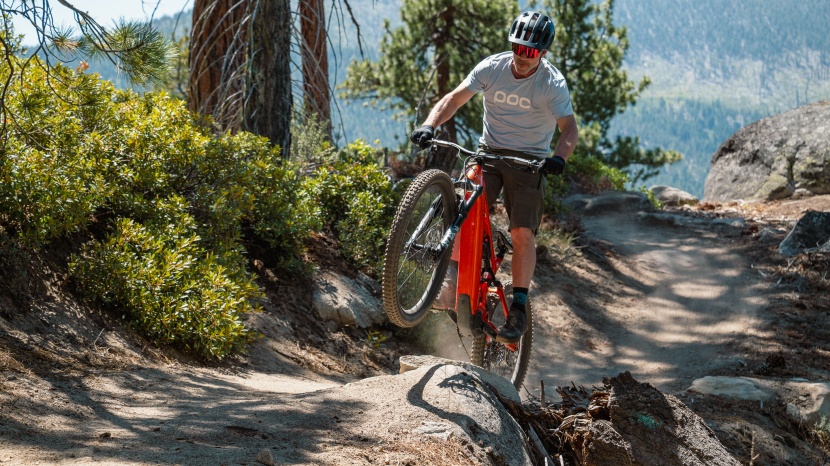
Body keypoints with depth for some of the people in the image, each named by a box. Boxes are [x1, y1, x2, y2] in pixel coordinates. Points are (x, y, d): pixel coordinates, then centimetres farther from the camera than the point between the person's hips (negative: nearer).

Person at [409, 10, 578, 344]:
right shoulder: (492, 67, -7)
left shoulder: (552, 83, -13)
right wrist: (429, 125, -31)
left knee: (523, 234, -13)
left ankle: (518, 310, -9)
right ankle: (453, 282, -13)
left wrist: (559, 157, -42)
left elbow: (569, 129, -21)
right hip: (489, 152, 2)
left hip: (530, 160, -2)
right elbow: (455, 98, -13)